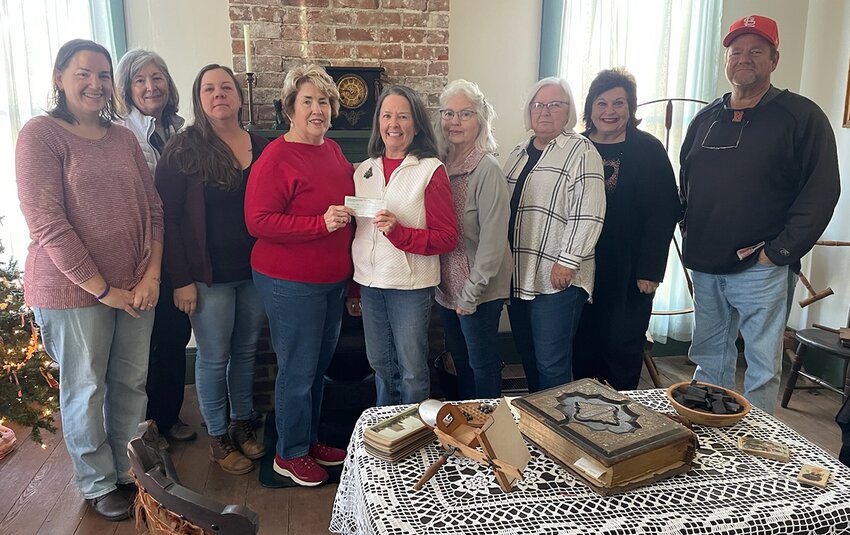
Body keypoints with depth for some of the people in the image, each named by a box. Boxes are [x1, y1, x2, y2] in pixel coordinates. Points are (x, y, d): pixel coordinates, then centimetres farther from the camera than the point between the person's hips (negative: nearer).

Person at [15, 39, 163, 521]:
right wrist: (103, 289, -13)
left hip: (136, 287, 5)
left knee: (132, 383, 12)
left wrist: (151, 275, -4)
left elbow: (153, 208, 8)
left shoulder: (124, 138, 10)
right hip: (73, 290, -5)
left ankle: (129, 470, 32)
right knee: (87, 390, 9)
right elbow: (48, 225, -14)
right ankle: (99, 485, 28)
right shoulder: (41, 134, -7)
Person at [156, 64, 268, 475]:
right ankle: (218, 437, 26)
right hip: (209, 276, -4)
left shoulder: (262, 148, 4)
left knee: (246, 351, 16)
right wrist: (181, 279, -13)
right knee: (214, 358, 8)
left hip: (256, 272, 4)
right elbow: (167, 217, -9)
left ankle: (242, 425, 34)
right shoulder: (184, 151, -7)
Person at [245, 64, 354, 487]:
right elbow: (258, 221, -21)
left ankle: (310, 440, 37)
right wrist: (320, 223, -26)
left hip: (332, 279, 8)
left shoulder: (333, 151, 9)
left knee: (319, 364, 19)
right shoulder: (276, 158, -15)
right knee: (298, 370, 4)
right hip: (290, 283, -8)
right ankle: (289, 454, 25)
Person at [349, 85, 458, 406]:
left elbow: (447, 237, -11)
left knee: (412, 371, 6)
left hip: (410, 284, -5)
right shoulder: (364, 171, 8)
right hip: (369, 283, 5)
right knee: (380, 366, 20)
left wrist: (398, 232, -25)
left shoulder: (430, 170, -9)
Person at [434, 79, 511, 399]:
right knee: (460, 361, 21)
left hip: (478, 290, -7)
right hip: (446, 286, 7)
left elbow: (493, 238, -19)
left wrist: (471, 292, -18)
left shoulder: (487, 169, -16)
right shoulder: (441, 165, 5)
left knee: (483, 365, 8)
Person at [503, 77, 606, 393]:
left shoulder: (581, 152, -7)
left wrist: (568, 262, -18)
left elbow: (588, 213, -15)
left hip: (558, 278, -7)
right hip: (518, 275, 7)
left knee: (551, 365, -2)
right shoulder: (518, 153, 16)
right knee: (527, 357, 17)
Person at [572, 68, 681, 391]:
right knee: (583, 343, 11)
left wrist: (650, 270, -13)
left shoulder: (648, 150, -5)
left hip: (628, 271, -3)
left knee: (622, 344, 3)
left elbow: (663, 214, -9)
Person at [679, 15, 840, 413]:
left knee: (763, 368, 3)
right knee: (709, 361, 15)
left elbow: (821, 192, -9)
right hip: (705, 267, 6)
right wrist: (692, 238, 8)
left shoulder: (802, 117, -4)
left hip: (759, 270, -5)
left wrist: (780, 251, -14)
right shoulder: (705, 119, 13)